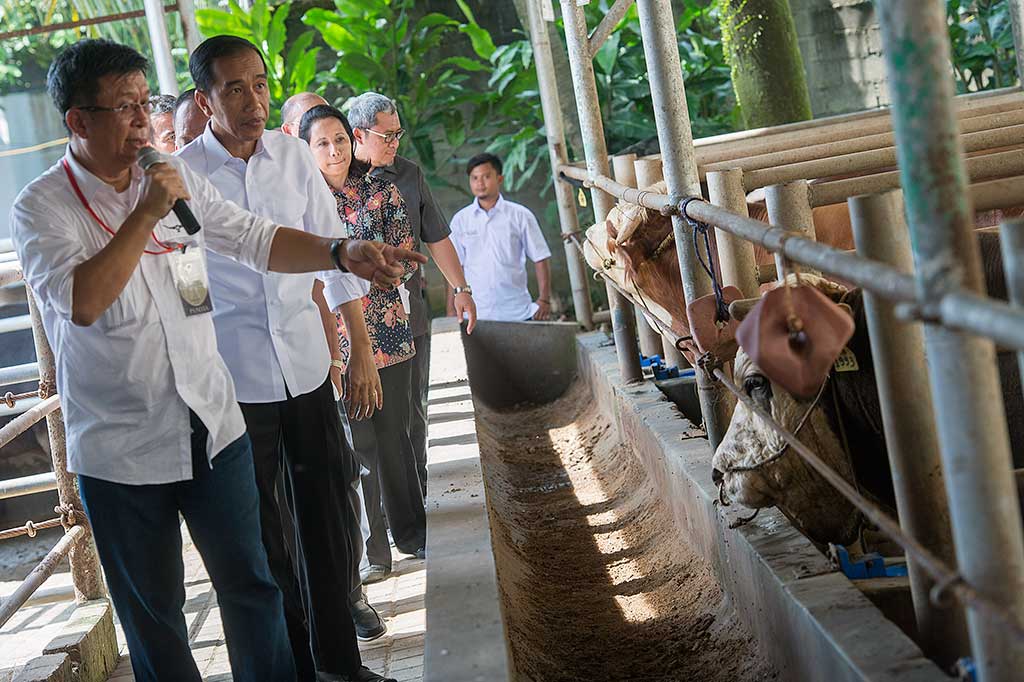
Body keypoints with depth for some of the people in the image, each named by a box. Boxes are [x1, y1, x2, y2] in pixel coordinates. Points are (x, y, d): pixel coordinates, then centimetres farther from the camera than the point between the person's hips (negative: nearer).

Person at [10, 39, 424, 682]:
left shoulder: (176, 177, 4)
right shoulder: (42, 206, -11)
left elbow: (257, 238, 3)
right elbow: (81, 301, -26)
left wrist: (344, 253, -12)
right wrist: (147, 213, -22)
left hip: (212, 424, 4)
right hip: (121, 451, -4)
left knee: (250, 583, 12)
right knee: (153, 612, 11)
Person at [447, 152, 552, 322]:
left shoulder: (520, 215, 4)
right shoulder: (460, 220, 7)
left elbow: (540, 258, 6)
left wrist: (544, 299, -1)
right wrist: (452, 311, 4)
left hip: (517, 313, 0)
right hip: (474, 315, 1)